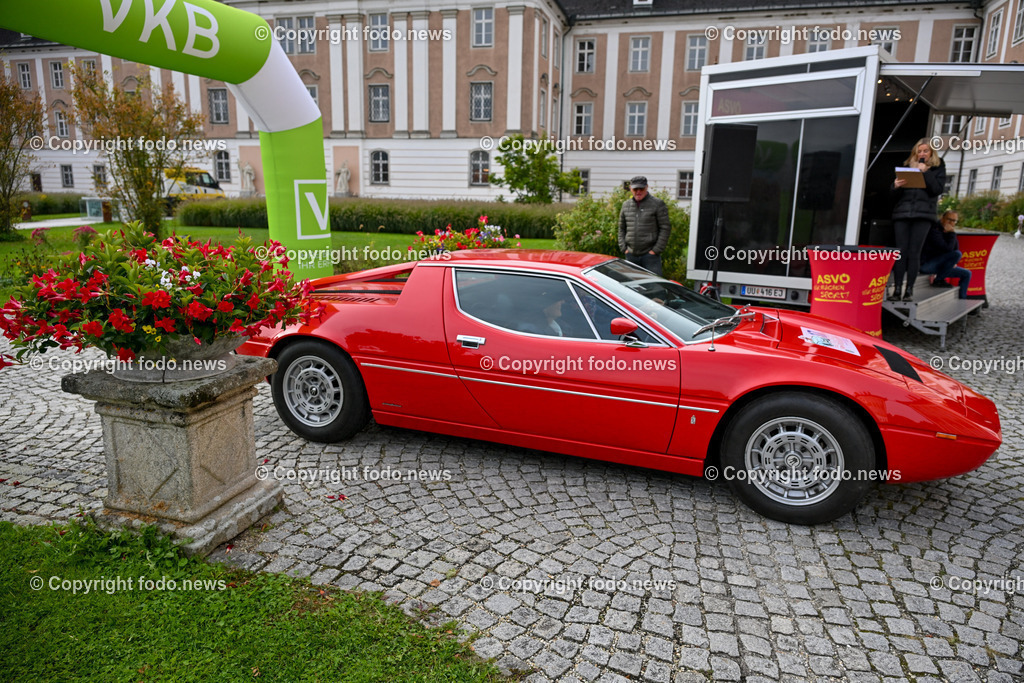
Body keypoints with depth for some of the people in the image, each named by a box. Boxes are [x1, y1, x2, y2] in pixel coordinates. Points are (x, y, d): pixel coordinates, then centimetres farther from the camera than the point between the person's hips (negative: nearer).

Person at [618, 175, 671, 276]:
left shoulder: (657, 204, -3)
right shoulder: (626, 205, 11)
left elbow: (665, 228, -6)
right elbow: (621, 228, 17)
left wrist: (656, 250, -12)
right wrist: (623, 248, 6)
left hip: (650, 254, -4)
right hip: (631, 255, 5)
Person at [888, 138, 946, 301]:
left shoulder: (938, 168, 13)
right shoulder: (907, 165, 17)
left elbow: (938, 189, -2)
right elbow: (896, 194, 13)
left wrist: (924, 172, -7)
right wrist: (896, 186, -10)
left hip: (923, 214, -1)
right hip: (902, 213, 2)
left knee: (914, 252, -6)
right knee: (900, 252, -5)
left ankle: (909, 290, -3)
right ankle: (897, 289, -5)